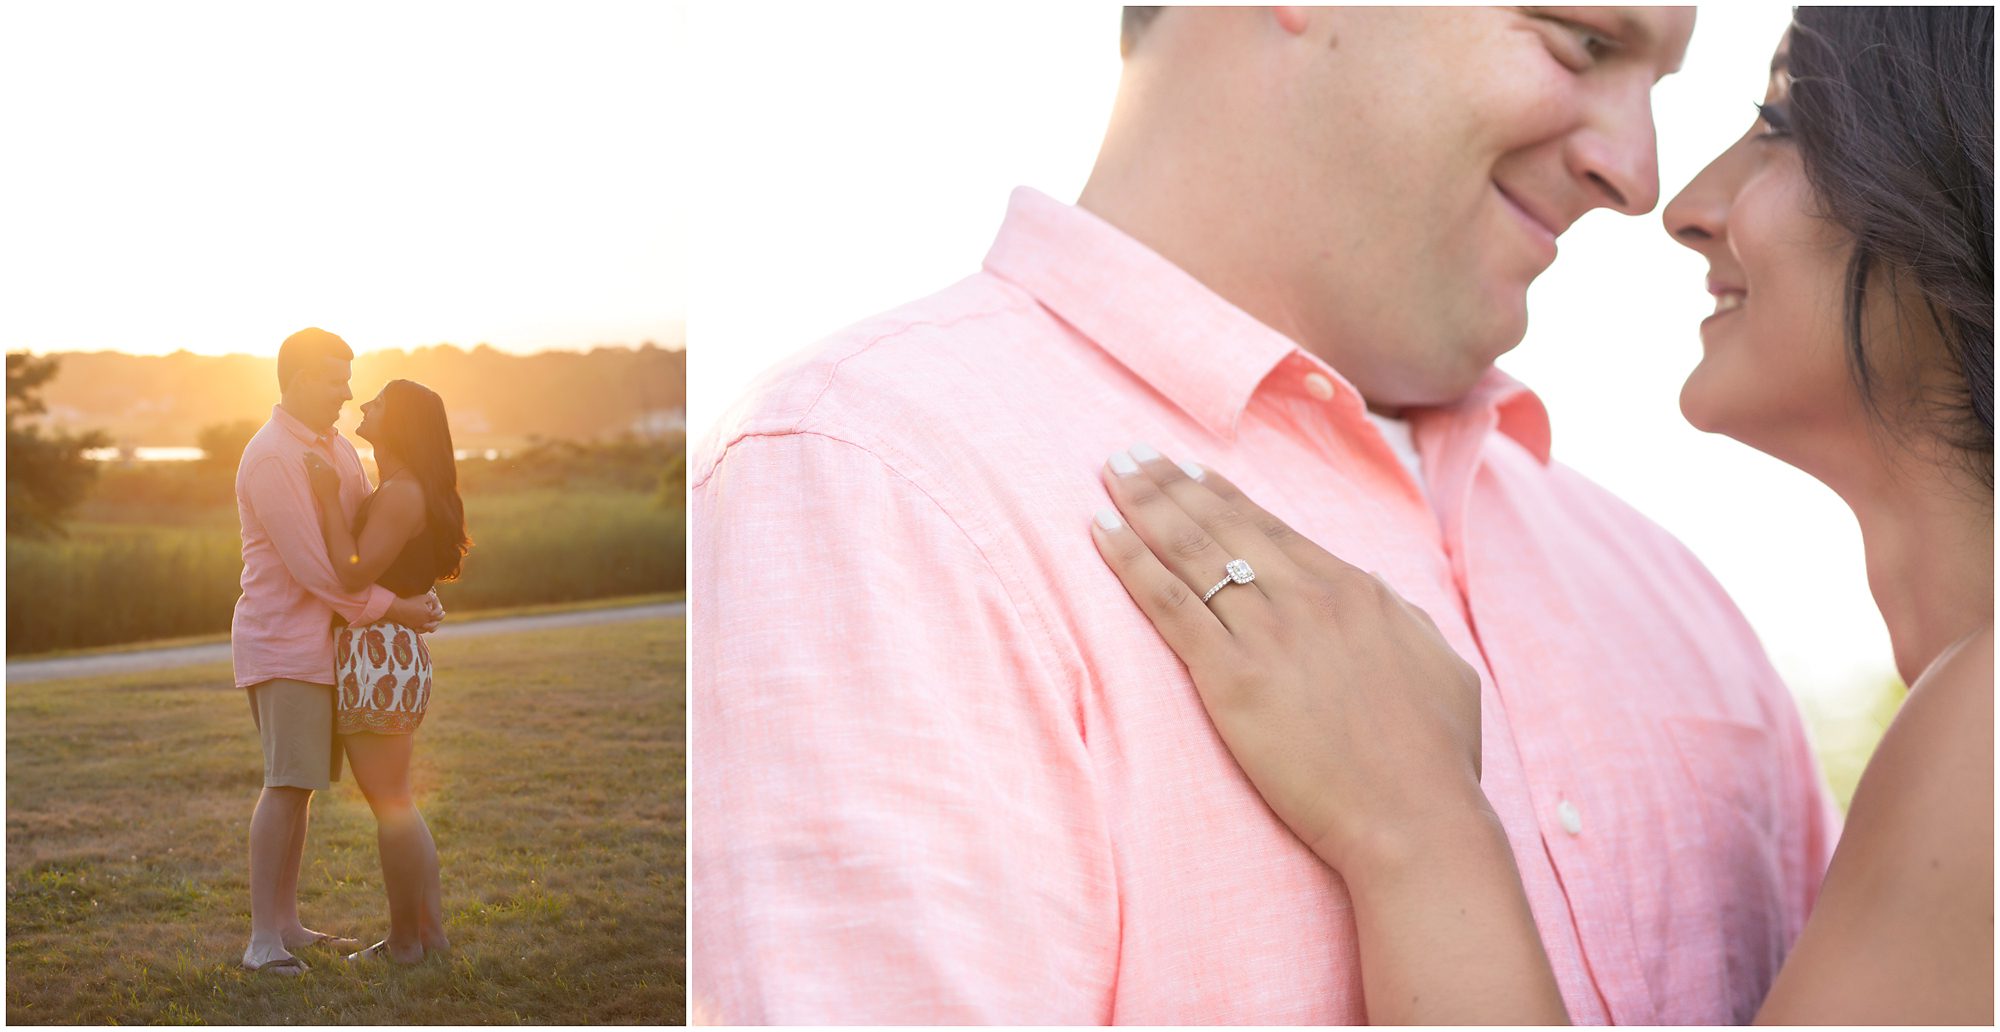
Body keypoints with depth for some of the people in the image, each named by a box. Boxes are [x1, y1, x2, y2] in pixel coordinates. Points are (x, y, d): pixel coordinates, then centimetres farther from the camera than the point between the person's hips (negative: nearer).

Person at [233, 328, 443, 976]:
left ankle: (286, 923, 16)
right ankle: (263, 938, -9)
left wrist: (415, 594, 0)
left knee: (302, 784, 10)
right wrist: (388, 608, -16)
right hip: (282, 639, -9)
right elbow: (309, 563, -19)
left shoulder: (336, 448, 14)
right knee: (287, 784, -12)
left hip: (320, 640, 9)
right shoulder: (270, 457, -15)